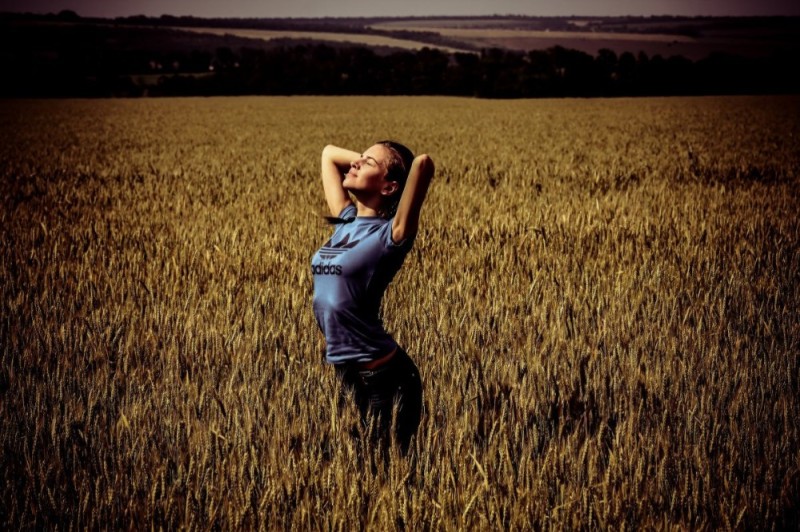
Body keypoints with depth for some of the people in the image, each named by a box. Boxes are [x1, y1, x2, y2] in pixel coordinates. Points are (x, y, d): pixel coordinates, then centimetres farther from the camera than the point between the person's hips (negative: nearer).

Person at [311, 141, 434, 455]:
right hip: (345, 369, 8)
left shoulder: (391, 235, -12)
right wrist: (374, 159, 12)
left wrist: (413, 165, -5)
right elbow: (329, 154, 22)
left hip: (383, 374, -7)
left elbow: (423, 163, -27)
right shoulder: (346, 221, 9)